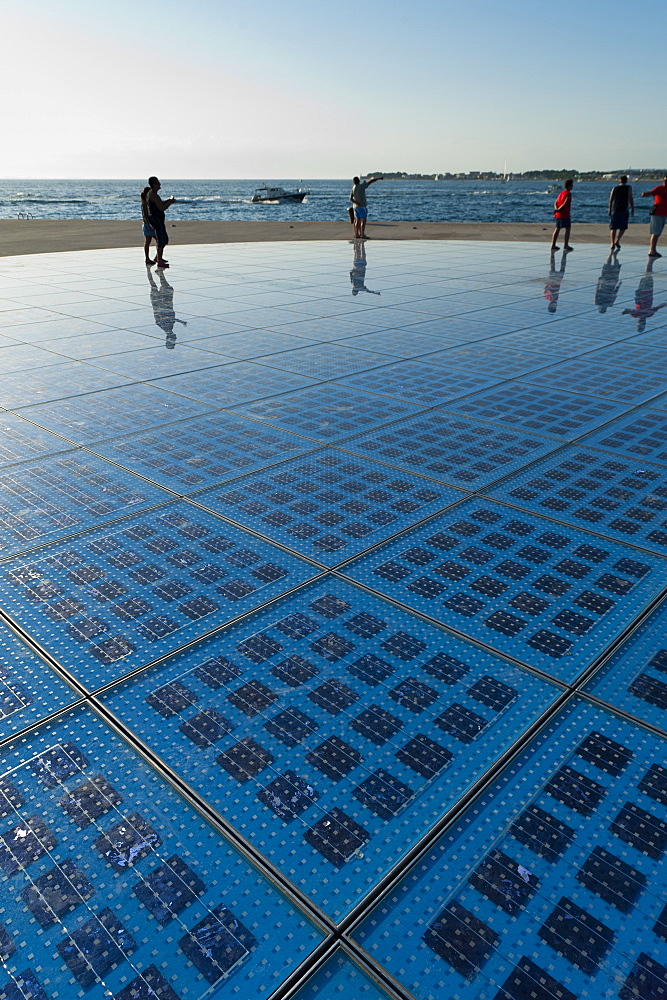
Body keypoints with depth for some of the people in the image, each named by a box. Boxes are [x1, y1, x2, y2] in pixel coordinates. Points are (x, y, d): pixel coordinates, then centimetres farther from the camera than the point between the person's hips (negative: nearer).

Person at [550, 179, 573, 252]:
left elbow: (555, 203, 7)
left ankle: (553, 245, 7)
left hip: (558, 215, 8)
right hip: (565, 214, -8)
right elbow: (565, 203, -21)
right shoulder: (568, 194, -11)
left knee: (557, 229, 10)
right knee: (567, 229, 2)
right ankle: (566, 245, 1)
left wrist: (556, 209, -9)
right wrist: (558, 210, -18)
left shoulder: (561, 193, 15)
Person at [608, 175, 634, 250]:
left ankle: (613, 243, -3)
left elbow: (611, 199, 5)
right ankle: (617, 241, -4)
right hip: (624, 210, -2)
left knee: (614, 228, 4)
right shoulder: (628, 188, 3)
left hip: (615, 210, 2)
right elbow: (630, 199, -4)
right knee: (623, 227, 10)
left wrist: (610, 209, 11)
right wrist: (632, 208, 1)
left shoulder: (615, 188, 10)